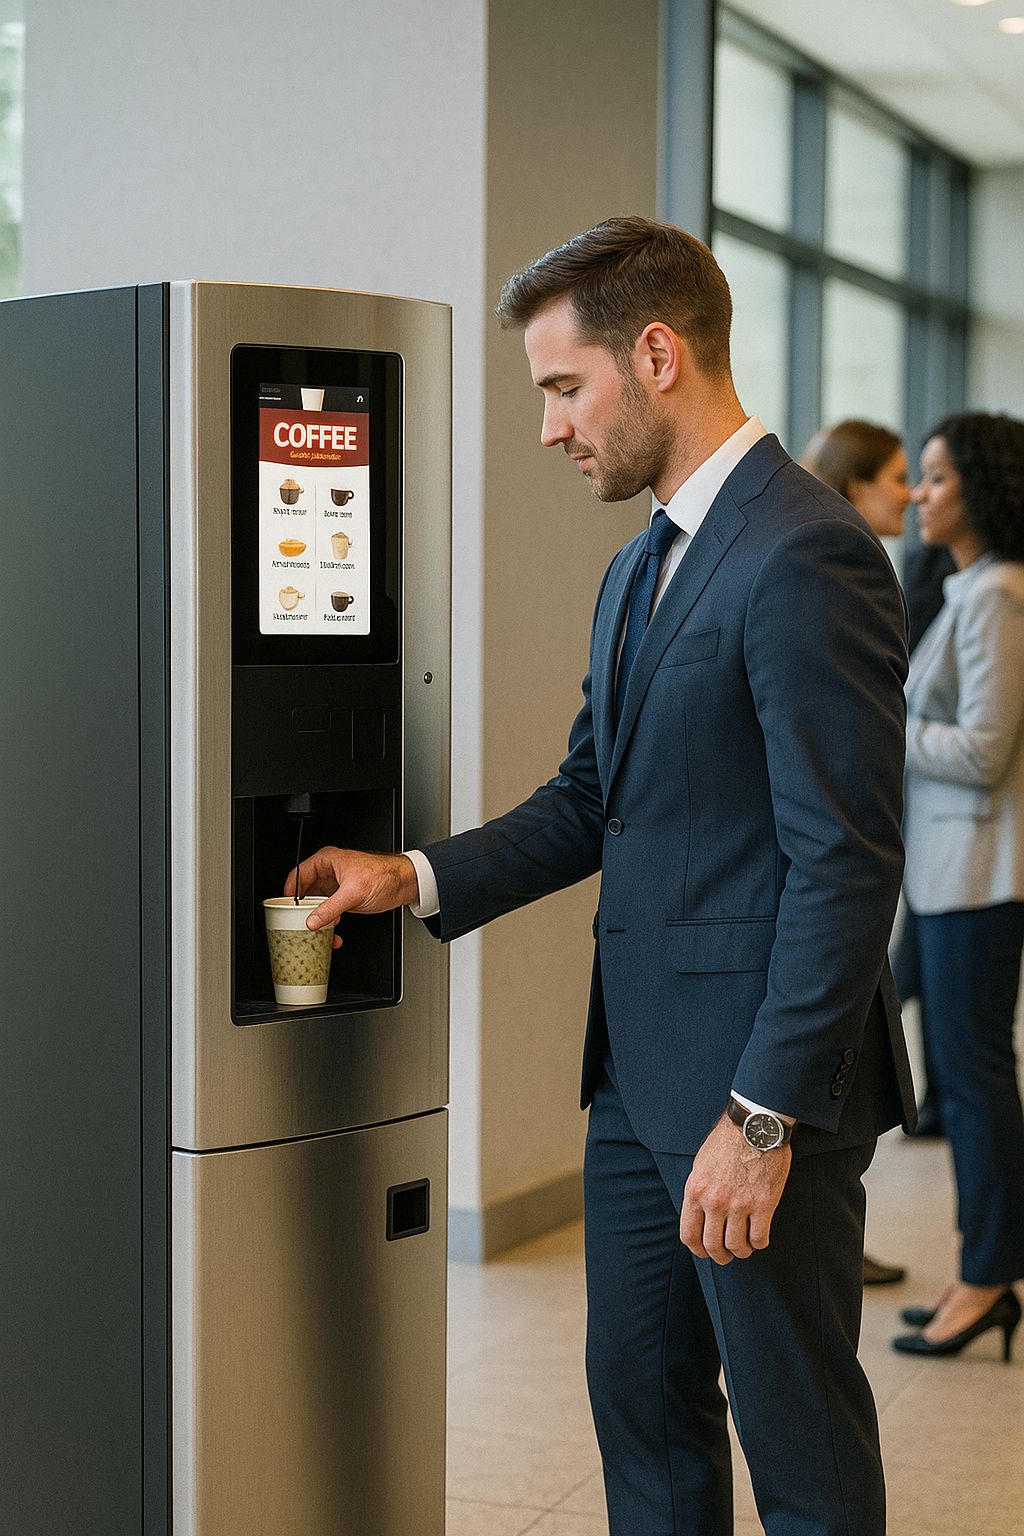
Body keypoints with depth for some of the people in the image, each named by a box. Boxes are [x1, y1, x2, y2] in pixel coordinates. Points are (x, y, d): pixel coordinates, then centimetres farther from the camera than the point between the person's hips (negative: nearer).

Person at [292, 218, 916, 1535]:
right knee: (640, 1401, 18)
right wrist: (417, 877, 6)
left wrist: (763, 1116, -22)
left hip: (760, 1081, -9)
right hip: (640, 1072, 9)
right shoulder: (638, 570, 15)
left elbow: (846, 862, -21)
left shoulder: (808, 556, -17)